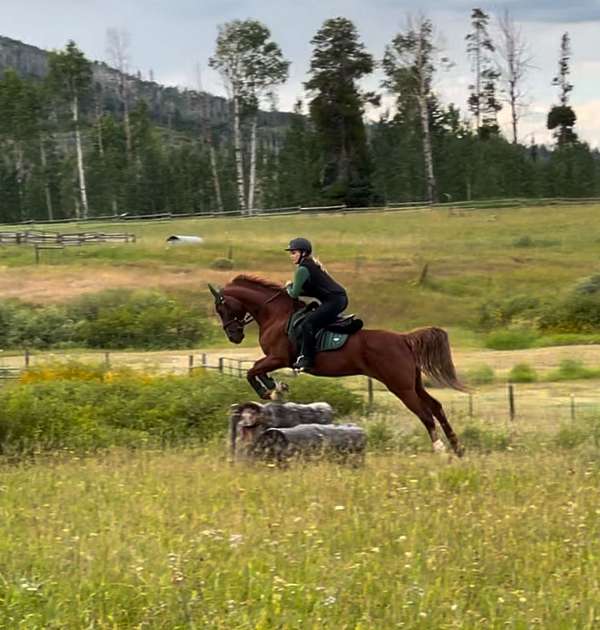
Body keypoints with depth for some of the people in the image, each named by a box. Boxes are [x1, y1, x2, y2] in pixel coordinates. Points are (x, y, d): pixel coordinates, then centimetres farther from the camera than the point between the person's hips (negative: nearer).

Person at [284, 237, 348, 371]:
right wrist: (294, 288, 15)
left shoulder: (302, 269, -12)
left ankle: (307, 359, -22)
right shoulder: (312, 264, 19)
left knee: (308, 324, -19)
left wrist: (289, 287, 12)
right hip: (340, 299, 11)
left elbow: (294, 294, -10)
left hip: (333, 301, -11)